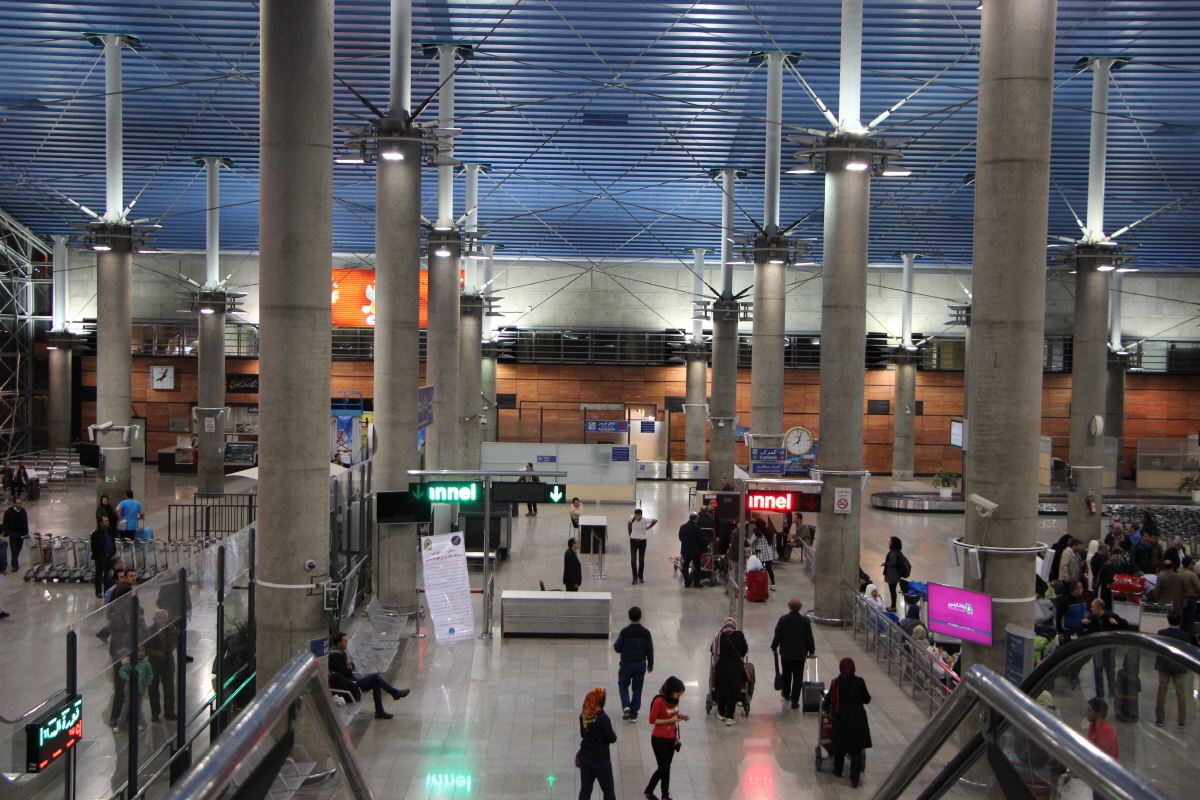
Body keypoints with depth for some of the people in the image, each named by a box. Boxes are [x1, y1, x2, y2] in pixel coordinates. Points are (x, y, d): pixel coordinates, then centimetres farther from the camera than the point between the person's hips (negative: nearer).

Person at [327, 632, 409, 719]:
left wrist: (350, 664, -8)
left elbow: (352, 667, 14)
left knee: (376, 684, 5)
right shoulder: (336, 656, -21)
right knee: (375, 676, -8)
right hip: (348, 686, -10)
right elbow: (347, 673, -24)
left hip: (350, 682, 10)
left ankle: (379, 712, 4)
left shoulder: (341, 653, 12)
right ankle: (396, 693, 5)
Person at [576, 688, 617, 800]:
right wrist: (613, 733, 4)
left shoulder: (583, 716, -1)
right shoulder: (603, 718, -21)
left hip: (585, 757, 6)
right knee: (609, 791, 9)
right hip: (600, 759, -6)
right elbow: (612, 738, -15)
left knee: (585, 790, 11)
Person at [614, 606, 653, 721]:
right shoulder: (646, 632, -5)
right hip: (641, 664, 2)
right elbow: (650, 650, 2)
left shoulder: (624, 631, -14)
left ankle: (626, 706, -4)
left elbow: (617, 648, -7)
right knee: (637, 689, 12)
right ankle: (633, 715, 14)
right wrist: (650, 664, 15)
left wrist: (615, 644, 15)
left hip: (626, 664, -2)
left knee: (623, 685, 18)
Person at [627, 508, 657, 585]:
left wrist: (648, 527, 2)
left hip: (642, 541, 0)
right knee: (633, 559, -10)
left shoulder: (645, 520, -18)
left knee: (641, 560, 6)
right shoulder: (632, 518, -14)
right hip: (633, 540, 0)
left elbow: (655, 521, -1)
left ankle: (640, 577, 23)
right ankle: (635, 577, -1)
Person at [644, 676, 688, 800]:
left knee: (665, 767, 14)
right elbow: (652, 720, -17)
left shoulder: (675, 699, -1)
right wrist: (670, 720, -24)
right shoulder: (659, 701, -23)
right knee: (664, 768, 0)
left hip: (671, 738, 7)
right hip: (659, 739, -7)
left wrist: (680, 716, -8)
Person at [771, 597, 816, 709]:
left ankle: (786, 693, 39)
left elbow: (777, 635, -6)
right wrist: (811, 652, 6)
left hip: (786, 653, 1)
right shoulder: (805, 620, -10)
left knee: (786, 674, 21)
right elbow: (809, 638, -5)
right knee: (798, 677, 4)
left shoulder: (783, 619, -10)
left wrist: (774, 648, 7)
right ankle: (794, 701, 3)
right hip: (800, 654, -1)